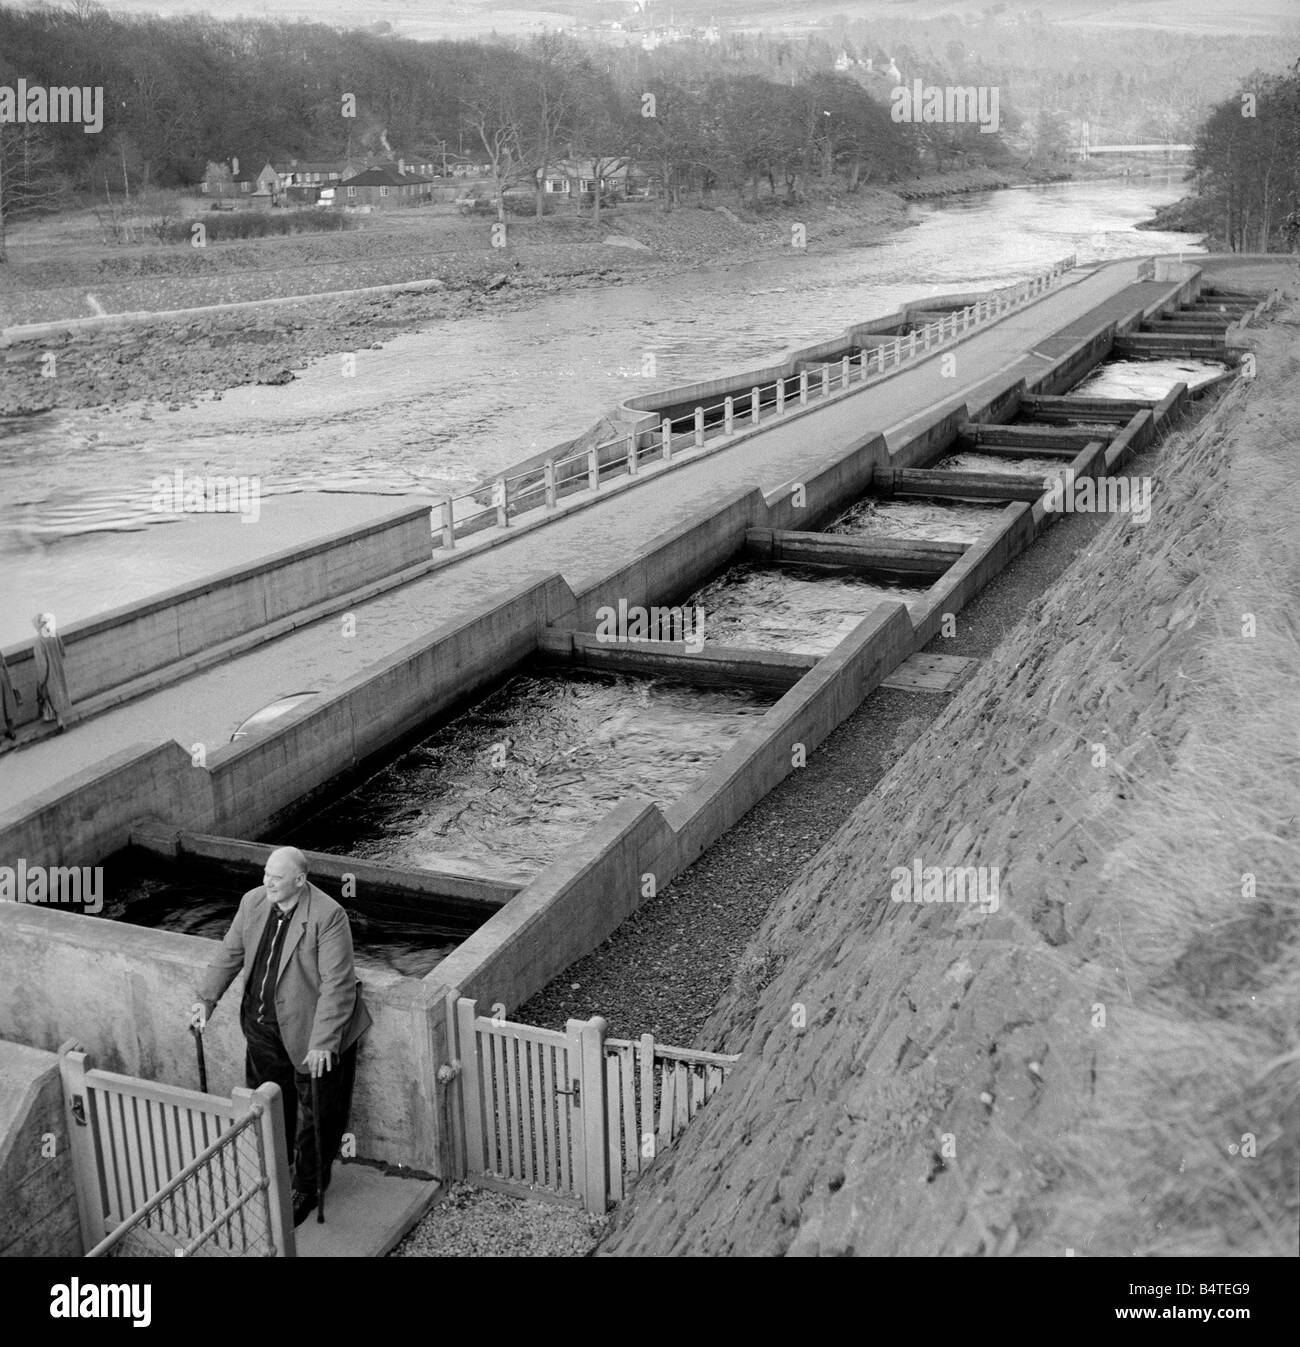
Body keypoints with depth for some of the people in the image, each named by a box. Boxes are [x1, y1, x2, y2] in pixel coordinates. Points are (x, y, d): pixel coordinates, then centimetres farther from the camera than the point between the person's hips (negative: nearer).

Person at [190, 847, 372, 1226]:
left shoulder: (328, 916, -25)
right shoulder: (253, 902, -5)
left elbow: (336, 984, -25)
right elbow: (230, 953, 10)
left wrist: (322, 1042, -28)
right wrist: (207, 998, 4)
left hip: (309, 1031, -6)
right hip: (263, 1025, 6)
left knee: (313, 1113, 8)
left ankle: (307, 1190, 27)